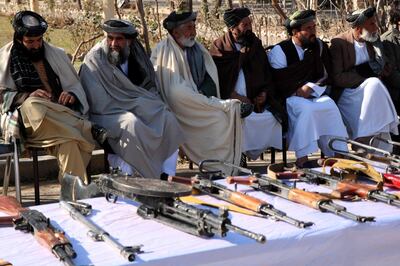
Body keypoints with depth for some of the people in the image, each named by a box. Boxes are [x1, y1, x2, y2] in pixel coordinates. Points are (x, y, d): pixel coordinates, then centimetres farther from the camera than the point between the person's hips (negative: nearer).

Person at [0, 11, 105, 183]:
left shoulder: (55, 54, 17)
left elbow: (75, 85, 18)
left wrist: (72, 95, -8)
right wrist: (27, 97, -15)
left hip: (62, 116, 2)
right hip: (29, 120, -1)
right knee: (32, 106, -39)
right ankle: (88, 129, -31)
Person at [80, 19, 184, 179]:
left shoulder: (136, 54, 8)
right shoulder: (95, 59, -8)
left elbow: (152, 87, 16)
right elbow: (99, 105, -14)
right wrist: (137, 103, -15)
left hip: (140, 108, 6)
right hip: (108, 114, -5)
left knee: (167, 119, -18)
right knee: (132, 124, -35)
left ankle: (167, 176, -18)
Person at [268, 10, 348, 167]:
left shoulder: (319, 46, 12)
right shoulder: (279, 50, -1)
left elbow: (326, 76, 6)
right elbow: (279, 82, -7)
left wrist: (310, 88, -10)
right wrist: (297, 92, -12)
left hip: (315, 94, 4)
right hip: (288, 97, -4)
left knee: (330, 106, -27)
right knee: (305, 108, -34)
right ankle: (302, 159, -35)